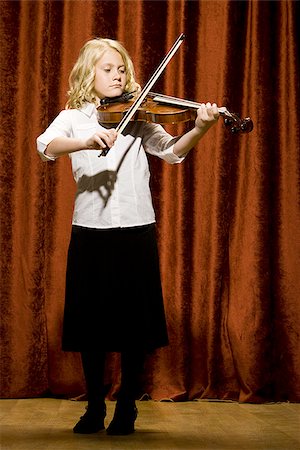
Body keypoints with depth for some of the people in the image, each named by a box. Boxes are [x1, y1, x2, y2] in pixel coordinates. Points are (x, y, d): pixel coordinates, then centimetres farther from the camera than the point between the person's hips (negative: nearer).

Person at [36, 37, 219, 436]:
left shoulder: (139, 116, 8)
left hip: (136, 229, 0)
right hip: (90, 230, 0)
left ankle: (127, 408, 18)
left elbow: (172, 151, -6)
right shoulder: (73, 117, 7)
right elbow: (46, 146, -13)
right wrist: (86, 141, -32)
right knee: (92, 320, 7)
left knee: (134, 323, 3)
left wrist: (199, 129, -26)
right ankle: (95, 407, 22)